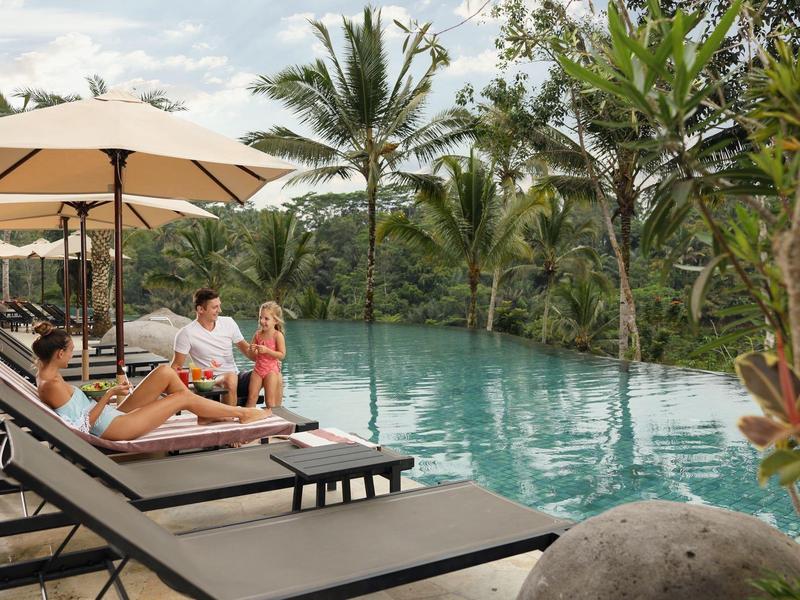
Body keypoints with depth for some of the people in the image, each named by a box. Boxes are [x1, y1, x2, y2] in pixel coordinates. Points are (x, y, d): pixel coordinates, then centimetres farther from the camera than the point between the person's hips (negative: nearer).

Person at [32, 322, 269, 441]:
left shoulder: (46, 374, 7)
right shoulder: (53, 385, -22)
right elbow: (87, 423, -22)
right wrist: (109, 394, -17)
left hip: (114, 416, 10)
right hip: (114, 428, -10)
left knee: (165, 372, 2)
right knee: (183, 397, -6)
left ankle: (205, 415, 14)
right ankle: (243, 413, 10)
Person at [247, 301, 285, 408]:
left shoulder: (278, 335, -10)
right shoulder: (257, 334, 4)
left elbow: (282, 355, -15)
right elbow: (253, 355, 13)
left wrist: (266, 350, -24)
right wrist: (252, 350, -11)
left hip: (271, 370, -5)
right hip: (258, 369, 5)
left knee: (270, 401, -1)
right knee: (251, 397, 1)